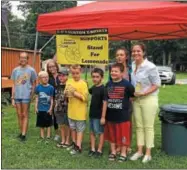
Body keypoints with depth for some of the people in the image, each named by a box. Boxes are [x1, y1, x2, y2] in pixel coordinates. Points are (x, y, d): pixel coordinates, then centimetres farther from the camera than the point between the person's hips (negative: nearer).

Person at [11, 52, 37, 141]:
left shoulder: (31, 70, -2)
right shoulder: (15, 70, 6)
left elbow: (34, 84, 5)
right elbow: (14, 85, 8)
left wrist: (31, 95, -2)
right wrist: (12, 98, 5)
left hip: (26, 96, -3)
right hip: (17, 96, 3)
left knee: (25, 115, 0)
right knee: (19, 115, 10)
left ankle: (24, 134, 4)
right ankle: (21, 132, 22)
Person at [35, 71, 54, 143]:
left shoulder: (51, 87, -9)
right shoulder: (38, 87, -4)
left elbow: (52, 99, -3)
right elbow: (37, 98, 4)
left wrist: (51, 108, -6)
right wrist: (36, 107, 2)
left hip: (47, 109, -2)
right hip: (40, 109, 2)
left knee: (48, 124, 9)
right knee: (41, 124, 13)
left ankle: (48, 137, 21)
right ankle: (42, 137, 27)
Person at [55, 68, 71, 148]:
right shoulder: (58, 86, 8)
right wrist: (55, 107, 14)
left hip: (67, 109, -6)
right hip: (59, 109, 6)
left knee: (67, 125, 7)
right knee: (61, 125, 15)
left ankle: (67, 141, 20)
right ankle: (63, 141, 28)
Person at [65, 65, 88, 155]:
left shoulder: (83, 84, -13)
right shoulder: (69, 82, 3)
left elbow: (85, 98, -18)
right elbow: (66, 94, 11)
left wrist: (75, 93, -22)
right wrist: (67, 93, -11)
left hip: (80, 111, -6)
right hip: (71, 110, 6)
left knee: (80, 129, 4)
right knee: (72, 128, 18)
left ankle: (78, 147, 9)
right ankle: (74, 144, 33)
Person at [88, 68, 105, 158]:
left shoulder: (103, 89, -15)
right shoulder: (93, 88, 7)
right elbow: (89, 91, 31)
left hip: (99, 115, -8)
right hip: (92, 114, 8)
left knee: (100, 132, 5)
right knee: (92, 132, 13)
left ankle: (99, 150, 14)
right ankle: (92, 149, 23)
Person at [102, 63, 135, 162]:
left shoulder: (126, 84, -12)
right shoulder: (108, 84, 1)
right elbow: (105, 101, 4)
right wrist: (103, 116, 5)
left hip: (123, 116, -4)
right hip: (110, 115, 4)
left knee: (123, 135, 7)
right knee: (111, 135, 16)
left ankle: (123, 153, 24)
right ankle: (113, 152, 32)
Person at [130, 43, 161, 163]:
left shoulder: (150, 67, -15)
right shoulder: (132, 66, 3)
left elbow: (157, 84, -12)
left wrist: (144, 93, -20)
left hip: (148, 99, -6)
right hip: (136, 100, 6)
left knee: (148, 127, 3)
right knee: (139, 126, 13)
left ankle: (148, 153, 15)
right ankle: (139, 151, 24)